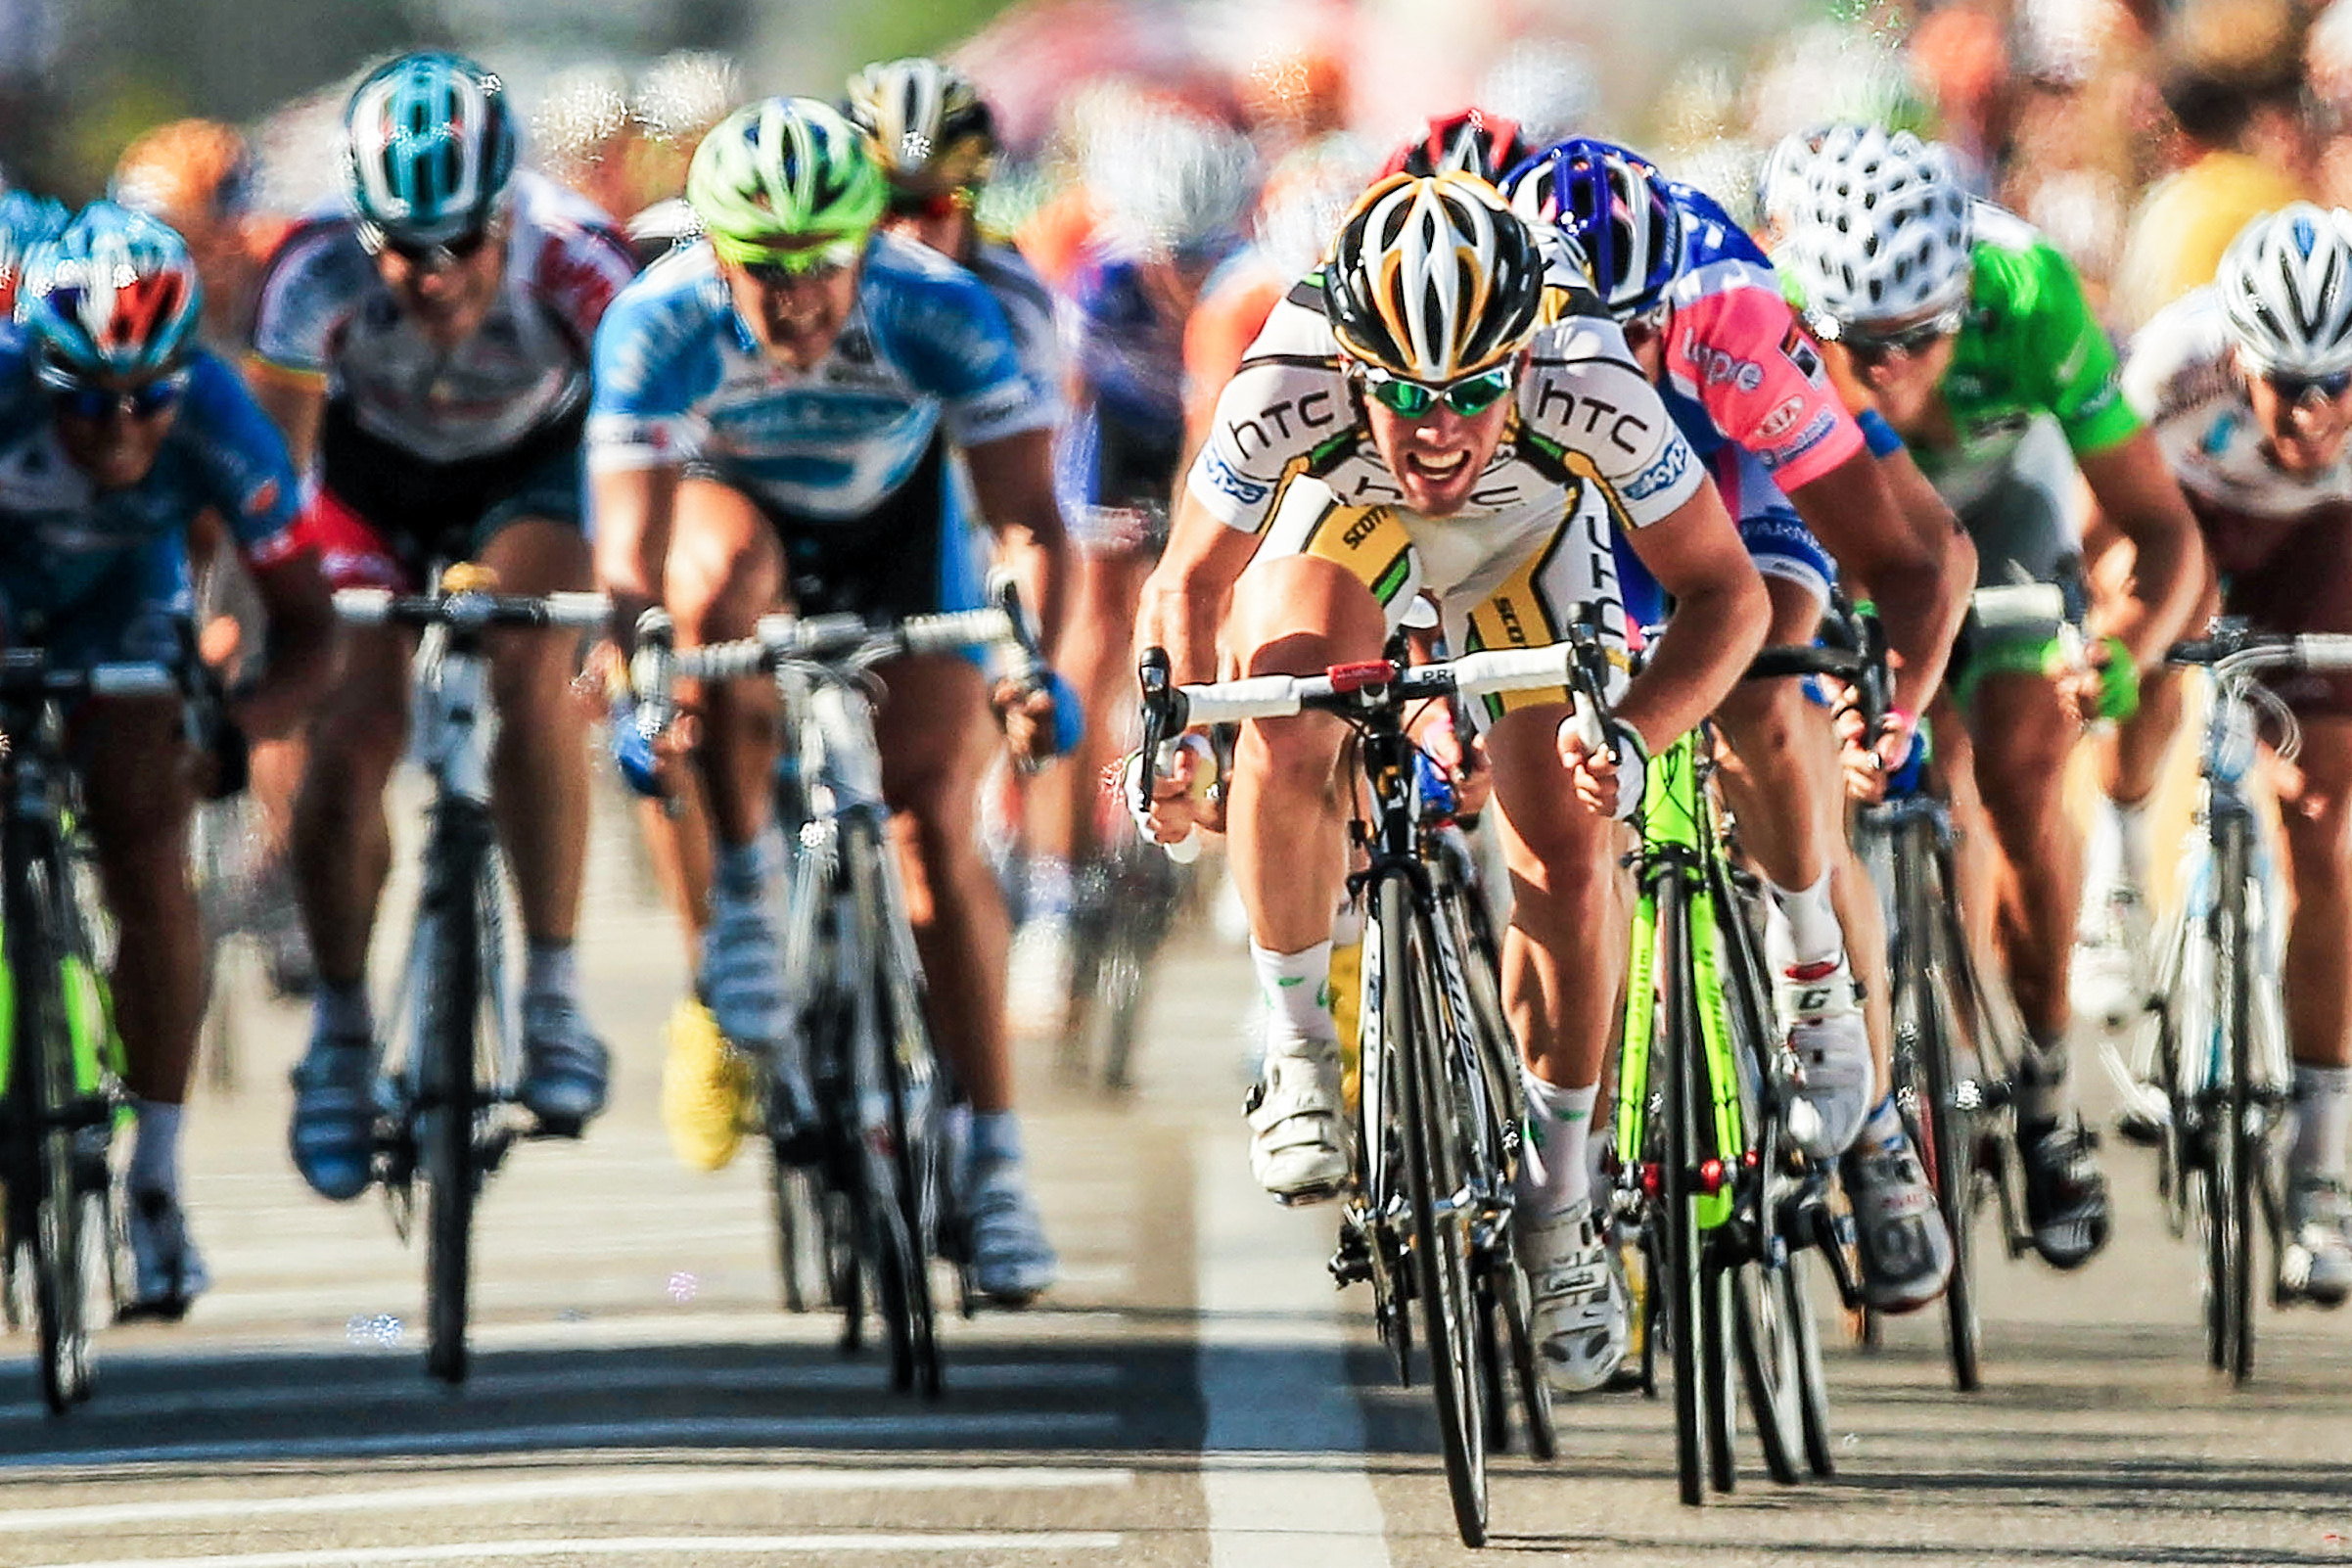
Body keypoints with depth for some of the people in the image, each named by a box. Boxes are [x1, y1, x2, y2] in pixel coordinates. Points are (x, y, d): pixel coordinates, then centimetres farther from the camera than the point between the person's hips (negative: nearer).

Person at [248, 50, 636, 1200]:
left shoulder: (571, 262, -35)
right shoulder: (320, 272, -34)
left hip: (528, 467, -1)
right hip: (375, 467, 1)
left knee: (532, 676, -29)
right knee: (350, 732, -15)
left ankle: (554, 992, -15)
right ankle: (341, 1033, 8)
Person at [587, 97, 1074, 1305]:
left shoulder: (938, 312, -32)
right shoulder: (658, 325, -33)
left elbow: (1025, 515, -33)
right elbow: (630, 554, -35)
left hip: (899, 528, 0)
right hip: (733, 500, 0)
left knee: (938, 820, -12)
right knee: (727, 574, -37)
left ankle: (995, 1157, -4)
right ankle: (742, 890, -20)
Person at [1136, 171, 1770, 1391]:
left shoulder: (1589, 391, -40)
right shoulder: (1286, 392, -39)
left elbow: (1723, 591, -29)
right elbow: (1191, 585, -21)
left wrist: (1635, 737, -45)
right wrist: (1172, 732, -35)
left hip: (1529, 532, 0)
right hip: (1342, 518, 0)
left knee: (1568, 856, -11)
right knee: (1288, 744, -29)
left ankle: (1559, 1202, 9)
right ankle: (1299, 1049, -6)